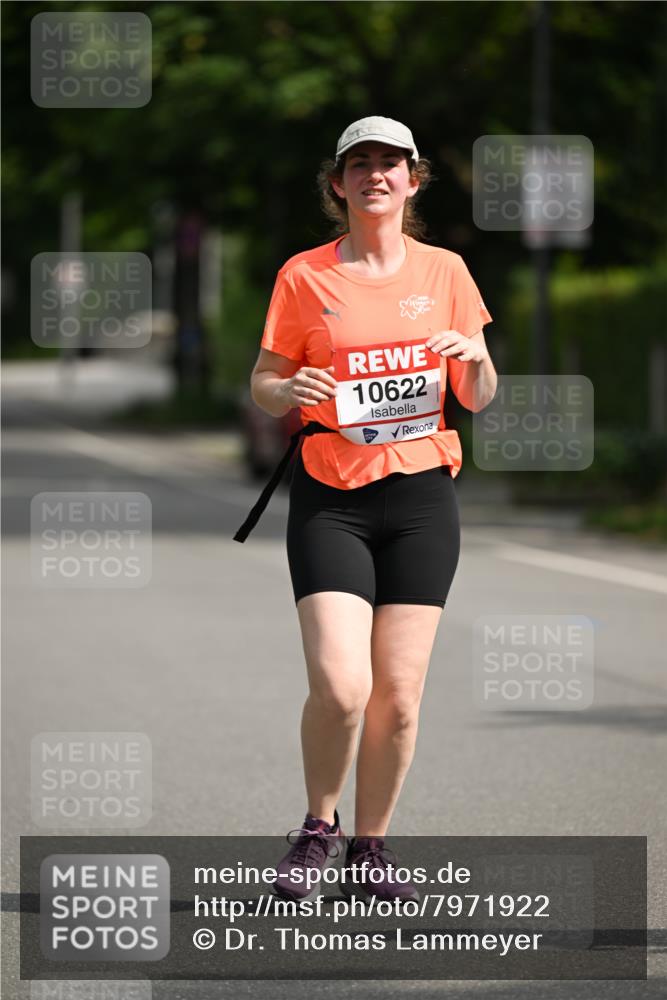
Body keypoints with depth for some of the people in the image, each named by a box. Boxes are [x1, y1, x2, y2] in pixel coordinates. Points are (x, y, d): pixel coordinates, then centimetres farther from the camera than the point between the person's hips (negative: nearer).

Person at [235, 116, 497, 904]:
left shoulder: (444, 272, 7)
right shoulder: (304, 277, 2)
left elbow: (477, 398, 11)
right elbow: (262, 382, 8)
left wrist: (474, 358, -12)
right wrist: (289, 392, -15)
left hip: (421, 494, 2)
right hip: (330, 498, -2)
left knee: (399, 694, -1)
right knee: (340, 686, -16)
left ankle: (370, 849, 17)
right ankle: (317, 830, 9)